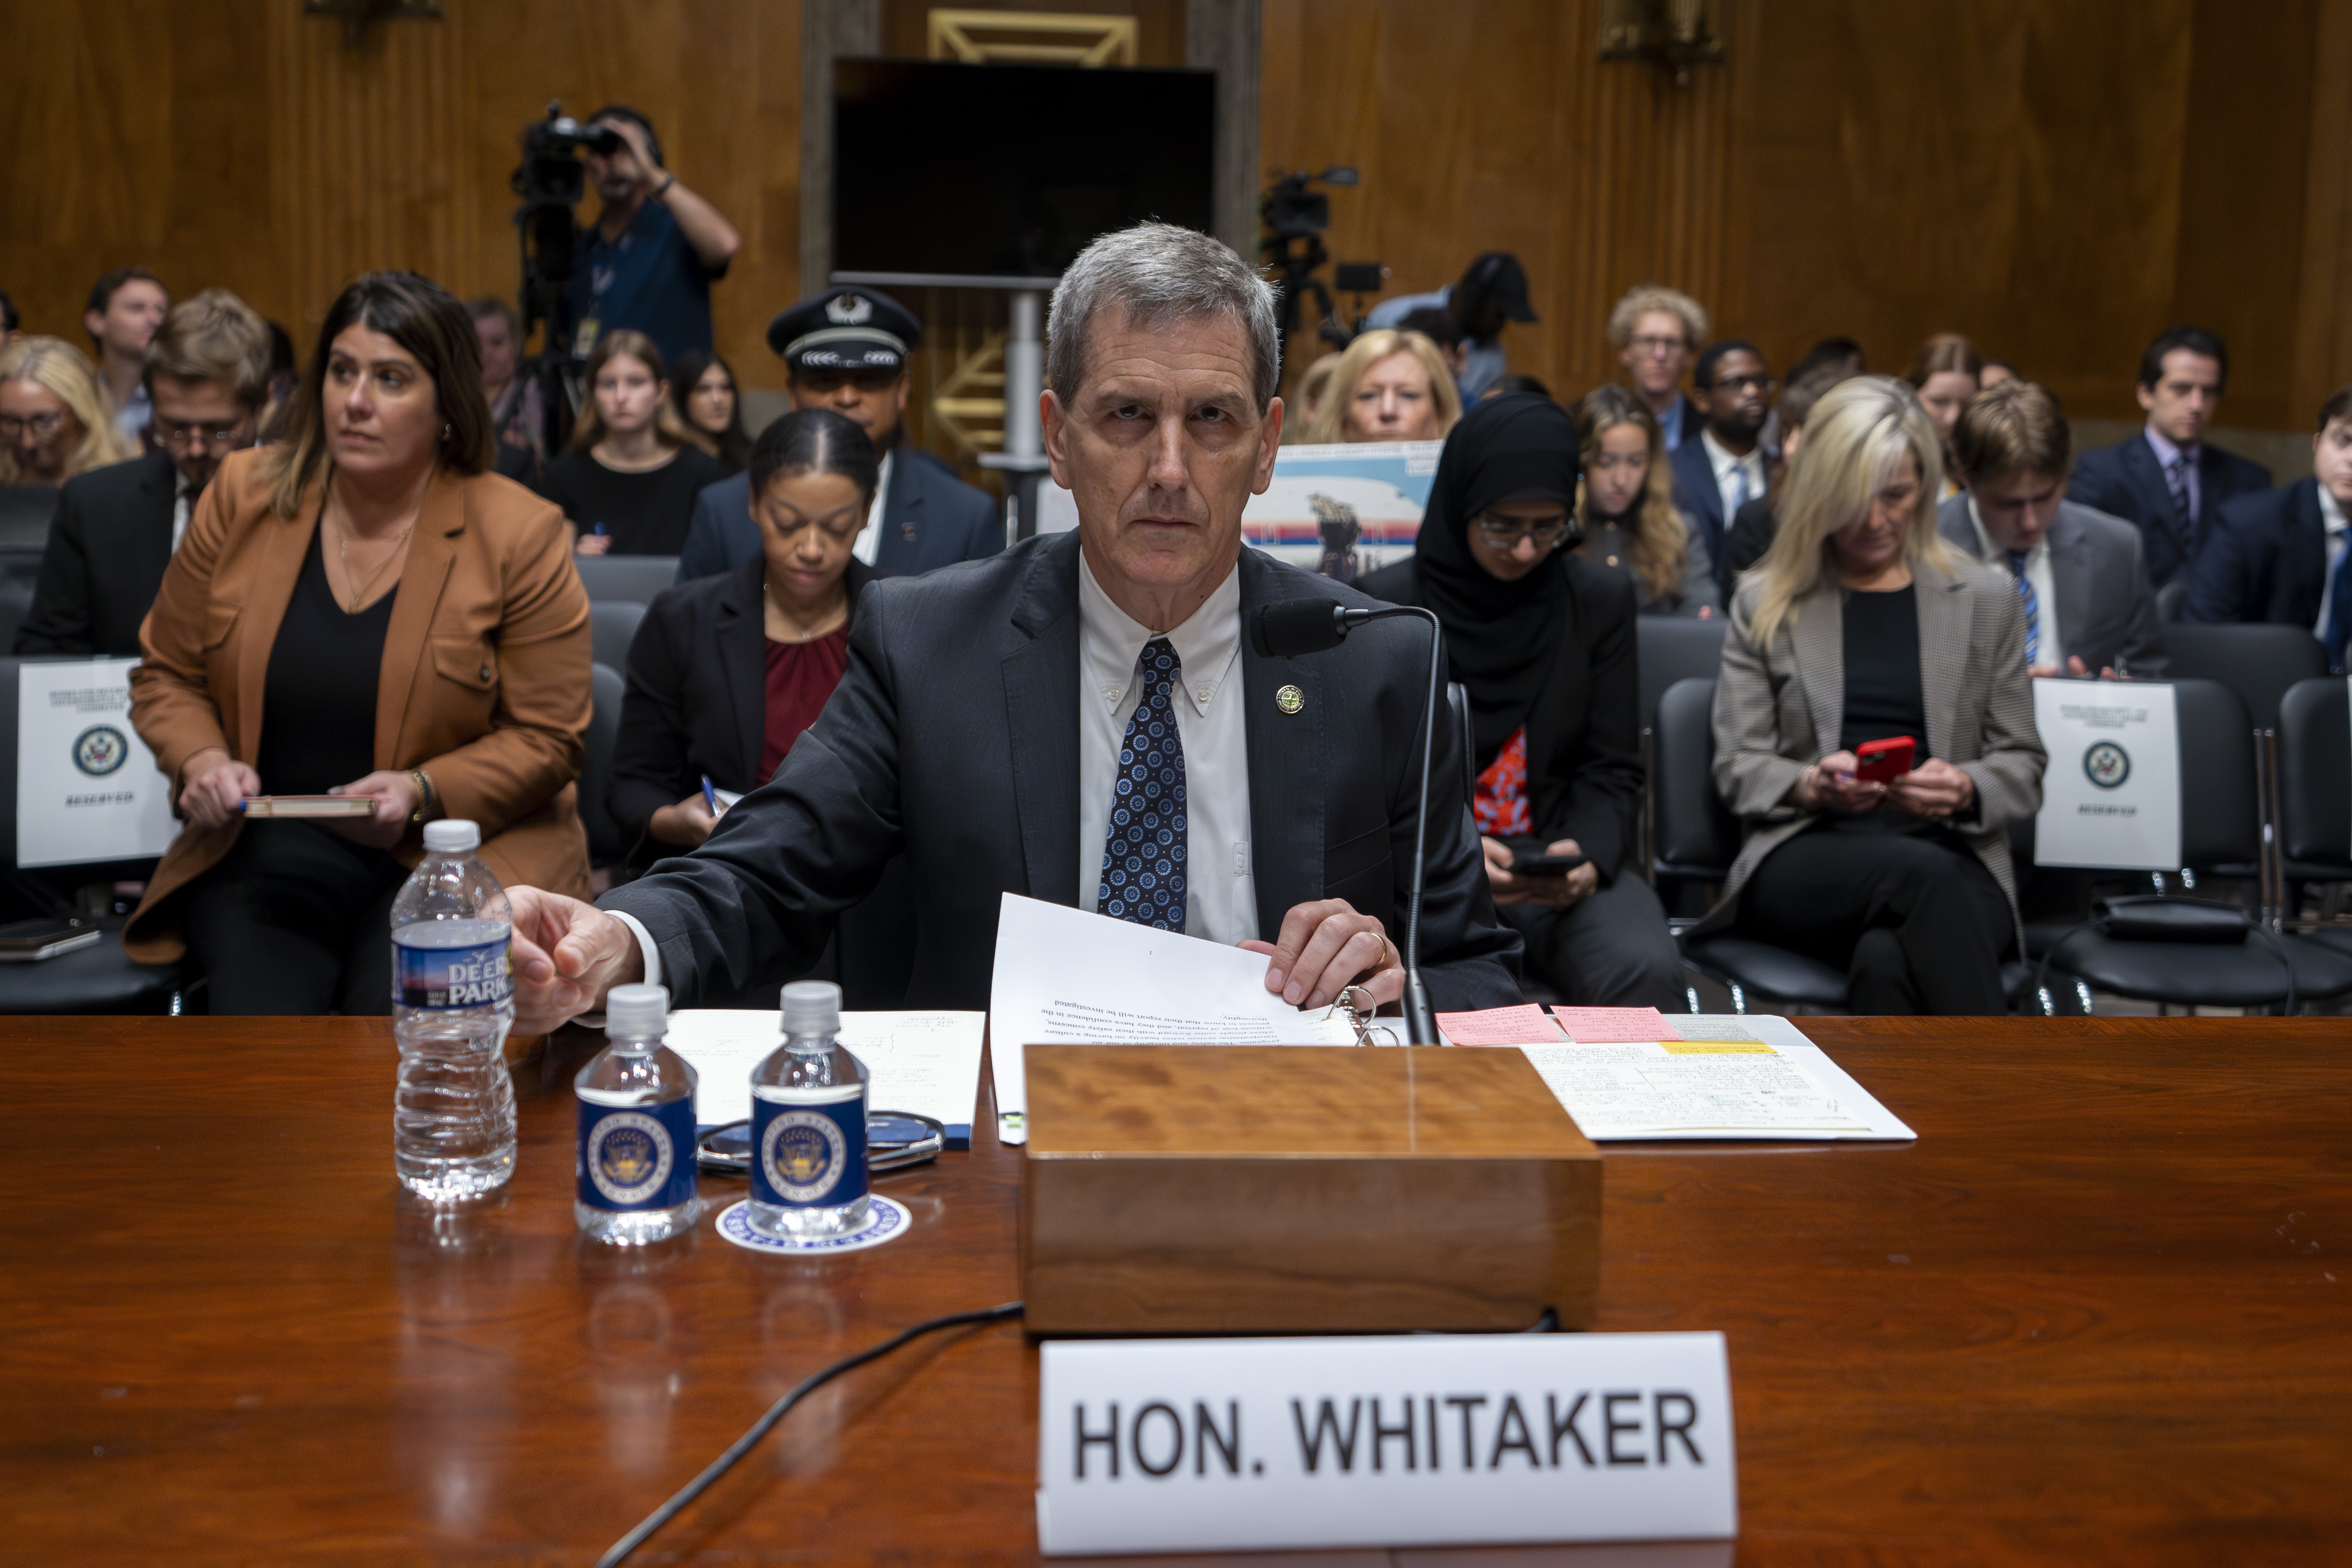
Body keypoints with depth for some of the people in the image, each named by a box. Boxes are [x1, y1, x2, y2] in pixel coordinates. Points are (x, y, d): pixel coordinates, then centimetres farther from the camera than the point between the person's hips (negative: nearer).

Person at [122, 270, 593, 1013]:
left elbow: (547, 740, -3)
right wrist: (200, 760, -4)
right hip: (264, 848, 2)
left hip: (459, 851, -2)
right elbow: (167, 675, 16)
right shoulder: (243, 498, 7)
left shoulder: (517, 535, -3)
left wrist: (422, 793, -17)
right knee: (260, 1016, -25)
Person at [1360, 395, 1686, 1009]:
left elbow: (1612, 771, 8)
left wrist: (1588, 856, -14)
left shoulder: (1602, 599, 9)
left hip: (1567, 867, 2)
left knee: (1646, 975, -30)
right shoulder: (1388, 602, 2)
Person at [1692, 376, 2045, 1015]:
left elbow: (2022, 766, 16)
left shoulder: (1987, 599, 18)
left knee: (1886, 960, -38)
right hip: (1804, 860, 0)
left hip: (1954, 860, 1)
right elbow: (1737, 768, 11)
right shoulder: (1765, 603, 16)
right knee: (1920, 874, -38)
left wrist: (1967, 791, -8)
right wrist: (1810, 786, -11)